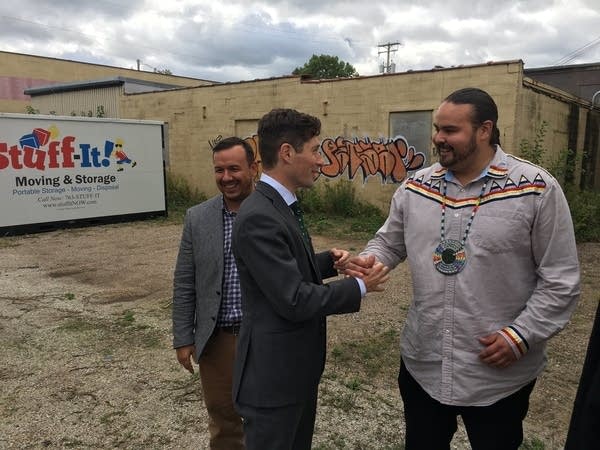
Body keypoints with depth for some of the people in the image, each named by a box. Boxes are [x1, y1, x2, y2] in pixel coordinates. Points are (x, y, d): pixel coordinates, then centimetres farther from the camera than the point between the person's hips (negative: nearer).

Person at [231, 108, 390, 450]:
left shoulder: (282, 206, 6)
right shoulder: (259, 217, -26)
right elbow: (295, 301, -27)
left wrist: (329, 260, -1)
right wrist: (360, 287, -15)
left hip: (298, 365, 9)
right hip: (274, 371, -9)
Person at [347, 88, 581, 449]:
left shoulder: (537, 189, -12)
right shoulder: (415, 187, 0)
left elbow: (560, 279, -9)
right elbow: (390, 242, 9)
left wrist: (522, 335, -15)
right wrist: (368, 261, -12)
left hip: (500, 375, -3)